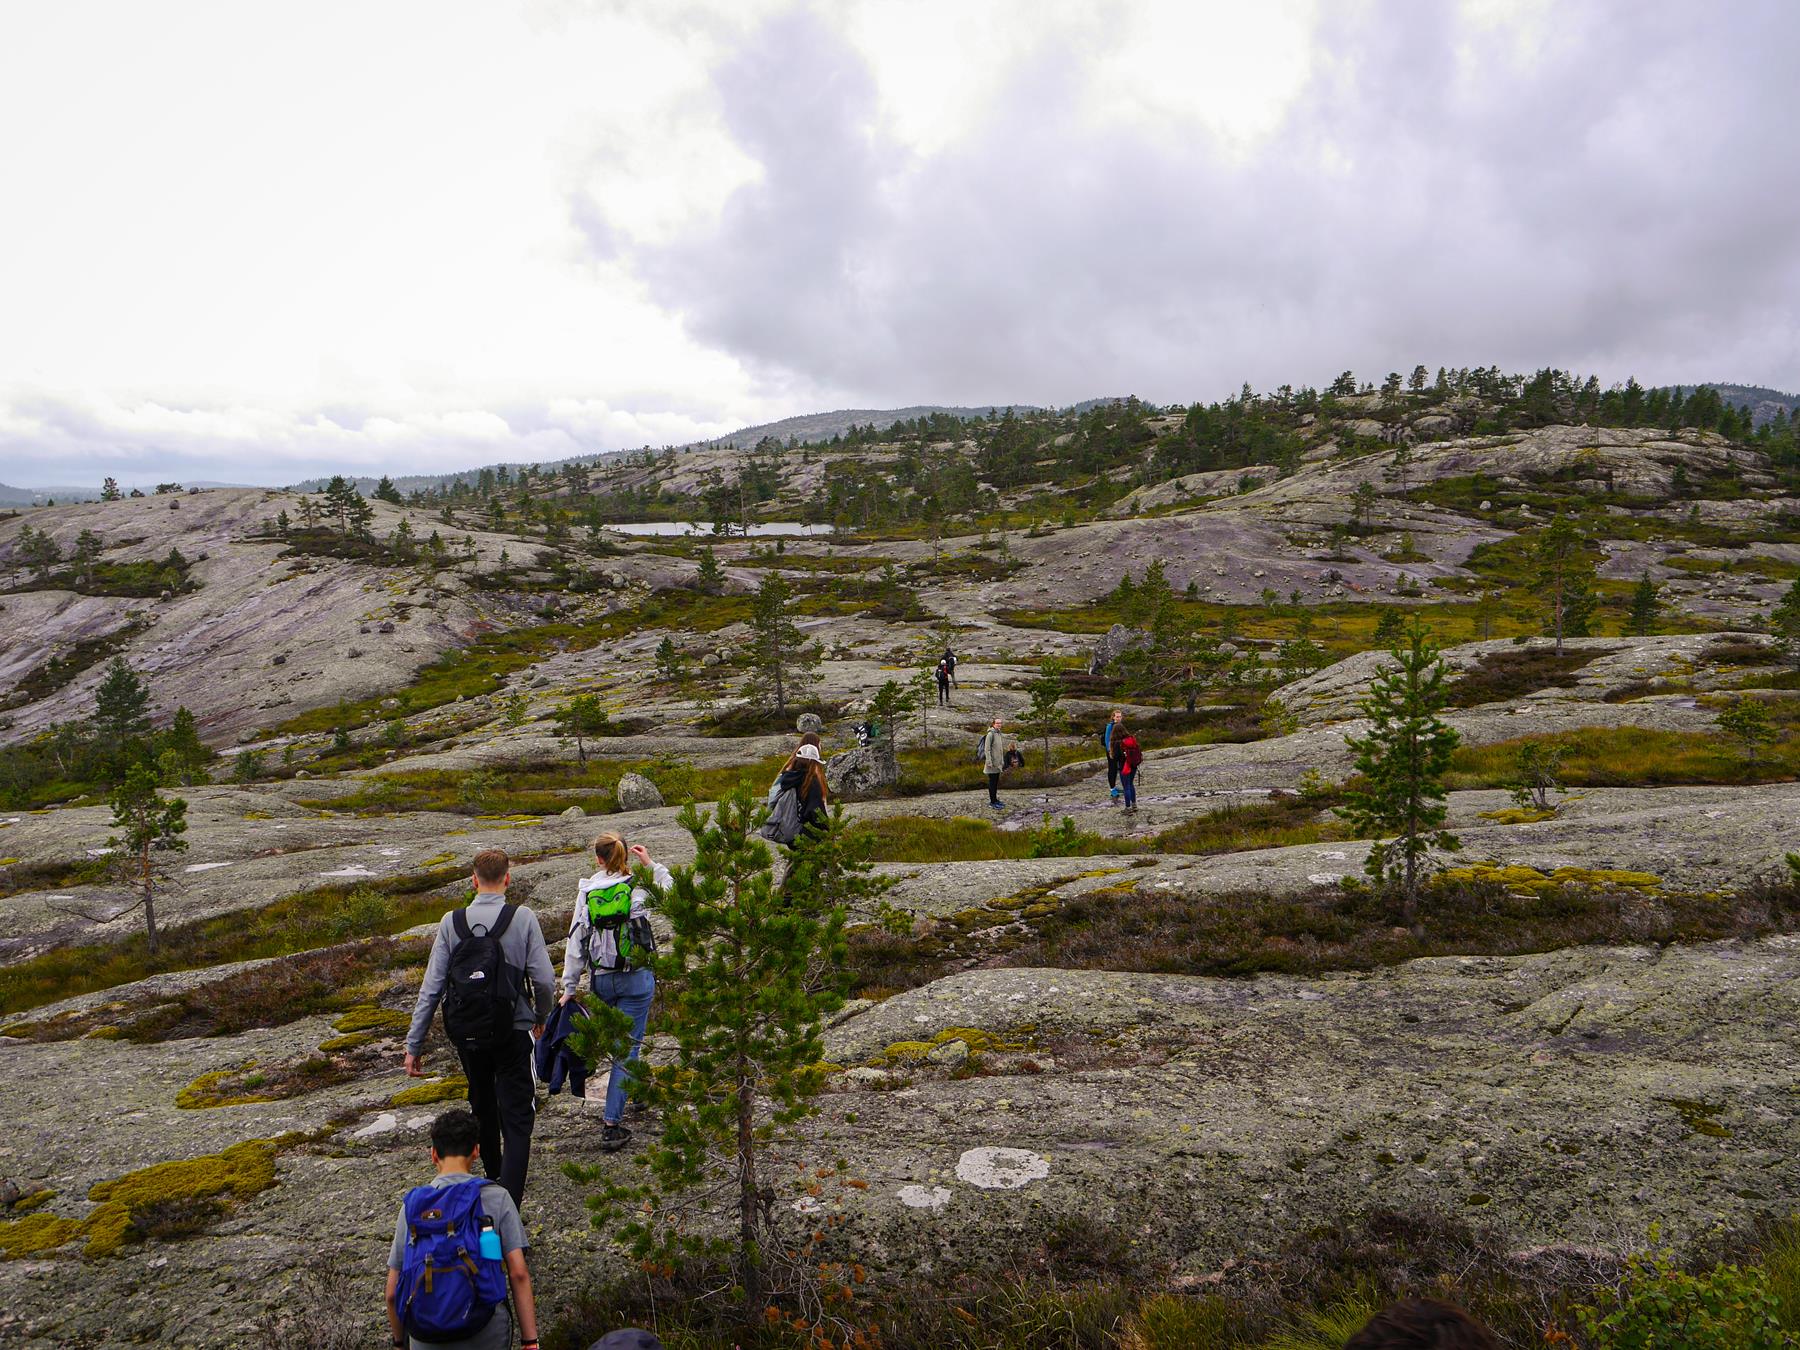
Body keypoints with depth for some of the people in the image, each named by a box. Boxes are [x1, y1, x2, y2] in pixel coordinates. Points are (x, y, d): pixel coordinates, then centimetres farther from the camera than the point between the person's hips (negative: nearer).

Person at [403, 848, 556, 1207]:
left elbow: (431, 988, -6)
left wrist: (414, 1044, 1)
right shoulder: (523, 918, -11)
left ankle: (493, 1175, 43)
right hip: (512, 1032, -3)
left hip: (466, 1034, 3)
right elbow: (544, 979, -11)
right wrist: (541, 1016, 9)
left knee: (482, 1107, 25)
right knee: (516, 1118, 2)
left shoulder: (451, 922, -5)